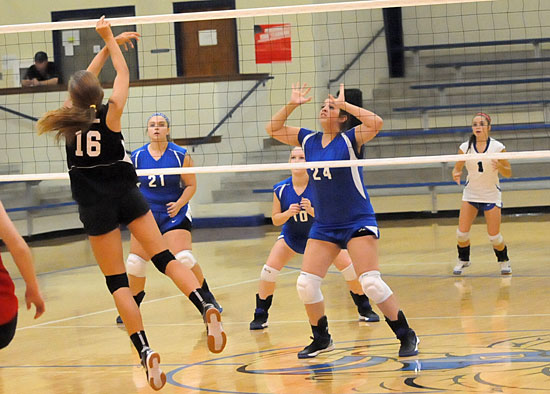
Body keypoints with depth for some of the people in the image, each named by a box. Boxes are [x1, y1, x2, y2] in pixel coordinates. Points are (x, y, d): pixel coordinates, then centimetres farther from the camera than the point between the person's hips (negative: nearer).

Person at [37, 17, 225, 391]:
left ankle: (145, 350, -13)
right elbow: (123, 75, 10)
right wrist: (109, 40, 22)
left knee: (116, 280, 0)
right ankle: (207, 308, -23)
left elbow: (87, 78, 14)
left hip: (94, 205, 0)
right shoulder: (110, 115, -6)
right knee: (165, 257, 2)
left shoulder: (69, 120, -1)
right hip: (126, 194, 0)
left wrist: (110, 44, 24)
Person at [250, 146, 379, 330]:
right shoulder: (281, 189, -16)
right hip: (292, 236, 1)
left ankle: (364, 310, 10)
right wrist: (288, 213, -28)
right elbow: (275, 220, -8)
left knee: (349, 267, -12)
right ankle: (260, 316, 0)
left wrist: (312, 210, -39)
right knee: (269, 270, -16)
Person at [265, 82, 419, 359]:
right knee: (306, 283, -2)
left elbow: (375, 123, -28)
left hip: (358, 223, -6)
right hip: (323, 226, 6)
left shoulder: (350, 139, -10)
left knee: (371, 282, -16)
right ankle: (321, 340, 17)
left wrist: (343, 104, -22)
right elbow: (273, 129, 11)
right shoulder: (309, 140, 6)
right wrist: (292, 104, 0)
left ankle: (407, 336, -2)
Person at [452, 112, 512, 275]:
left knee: (494, 236, -6)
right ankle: (463, 259, 18)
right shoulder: (465, 147, -4)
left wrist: (500, 167, -24)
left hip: (491, 195, -2)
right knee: (462, 232, -8)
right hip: (470, 194, 2)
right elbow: (457, 168, 5)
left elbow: (509, 173, -3)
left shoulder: (498, 147, -8)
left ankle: (504, 261, 21)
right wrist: (456, 174, -18)